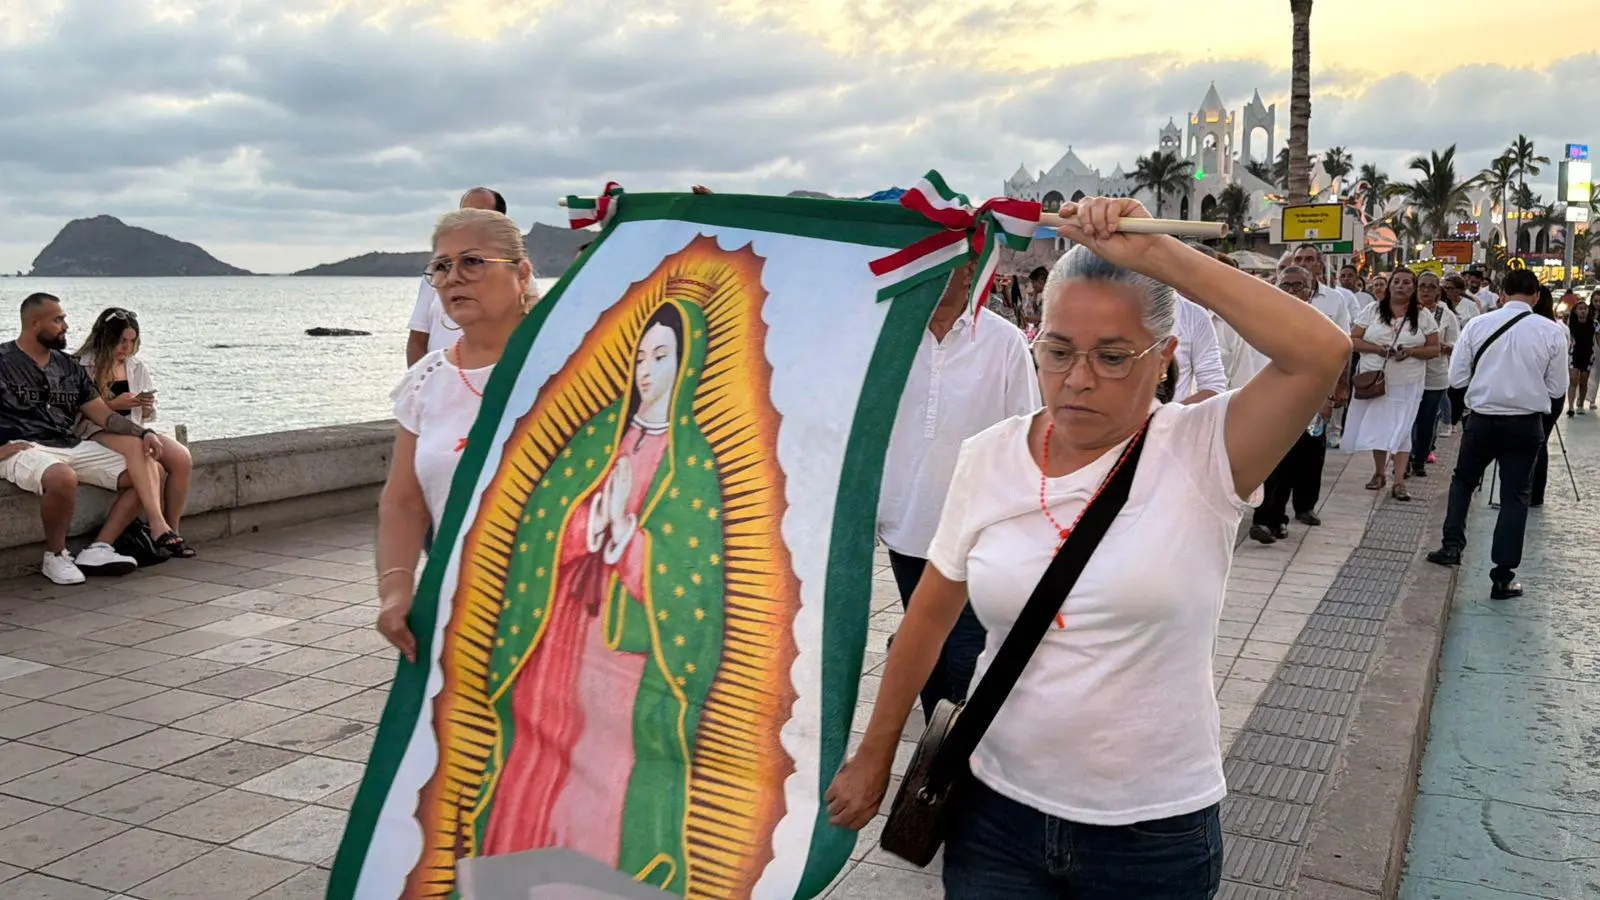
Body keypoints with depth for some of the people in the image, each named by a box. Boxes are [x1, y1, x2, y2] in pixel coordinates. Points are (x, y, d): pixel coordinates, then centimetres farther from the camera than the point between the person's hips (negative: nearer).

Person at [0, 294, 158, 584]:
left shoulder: (68, 367, 18)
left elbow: (102, 414, 16)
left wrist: (143, 433, 1)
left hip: (74, 447, 7)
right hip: (24, 449, -7)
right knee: (63, 478, -41)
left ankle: (98, 550, -14)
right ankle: (55, 557, -15)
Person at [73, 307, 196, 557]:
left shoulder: (136, 367, 17)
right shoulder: (82, 367, -1)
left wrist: (148, 407, -2)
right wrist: (112, 405, -17)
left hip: (134, 432, 6)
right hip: (97, 434, -6)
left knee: (182, 459, -22)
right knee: (147, 459, -37)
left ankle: (172, 530, -15)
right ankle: (158, 527, -44)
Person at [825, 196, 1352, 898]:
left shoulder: (1201, 452, -13)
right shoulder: (987, 458, -3)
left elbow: (1321, 353, -30)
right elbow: (931, 614, 6)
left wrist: (1153, 255, -29)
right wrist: (874, 755, 11)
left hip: (1154, 834, -2)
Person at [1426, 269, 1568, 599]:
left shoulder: (1477, 325, -8)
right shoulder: (1553, 332, -8)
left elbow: (1456, 378, -5)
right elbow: (1557, 389, -1)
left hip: (1482, 419, 0)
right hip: (1526, 423, 0)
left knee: (1463, 480, 23)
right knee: (1515, 497, 7)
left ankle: (1452, 545, 12)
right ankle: (1503, 578, 8)